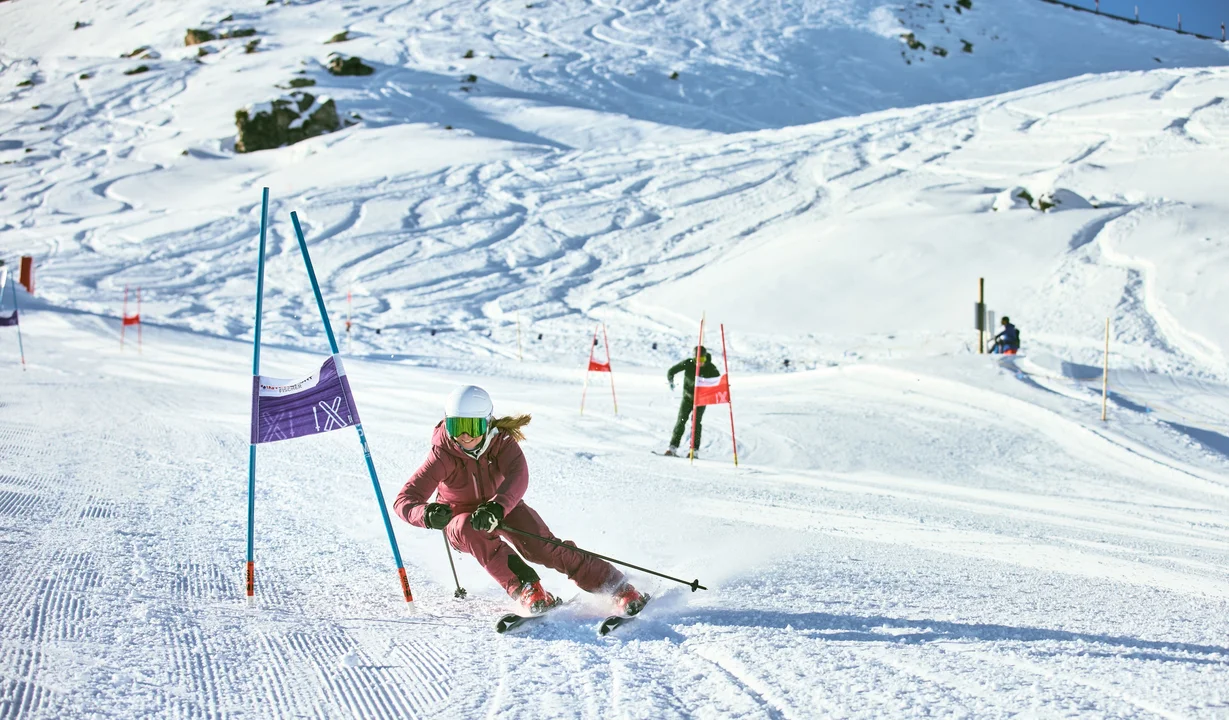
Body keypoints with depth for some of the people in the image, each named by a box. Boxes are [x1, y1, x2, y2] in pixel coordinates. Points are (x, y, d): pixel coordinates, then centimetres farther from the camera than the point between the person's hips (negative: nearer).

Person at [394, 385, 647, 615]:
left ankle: (618, 587, -18)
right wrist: (427, 514, -58)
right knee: (473, 530, -36)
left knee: (541, 547, -22)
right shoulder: (443, 456, -28)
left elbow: (518, 478, -43)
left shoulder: (502, 441, -24)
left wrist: (497, 507, -63)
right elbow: (404, 501, -34)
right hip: (460, 518, -1)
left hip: (502, 507, 1)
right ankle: (526, 588, -34)